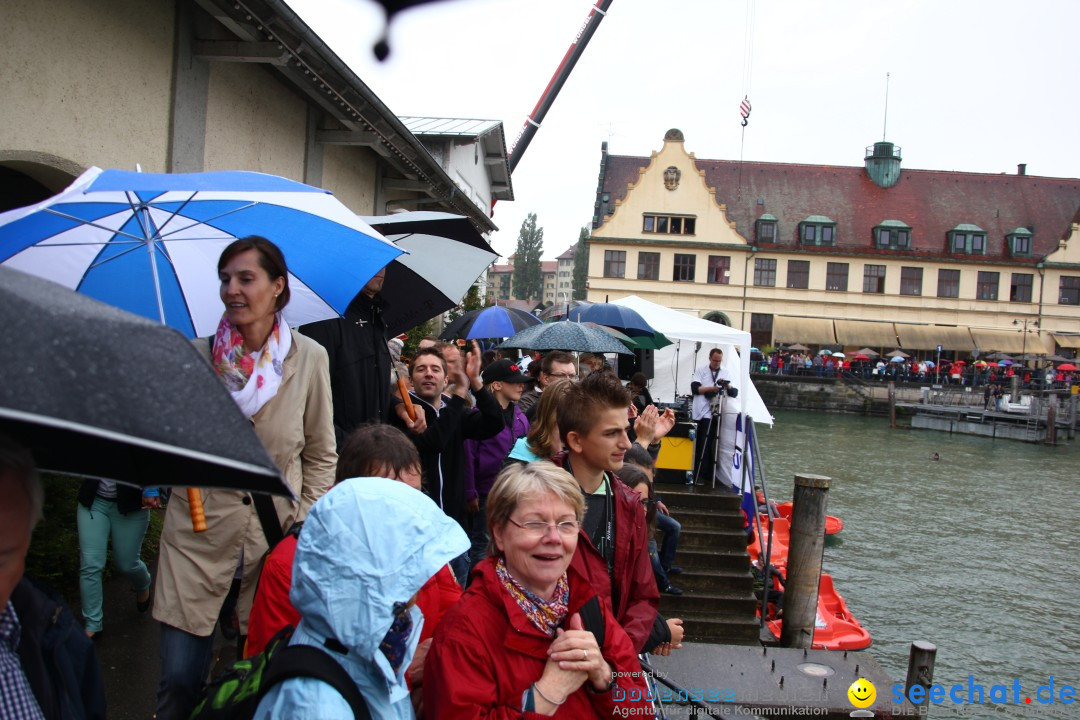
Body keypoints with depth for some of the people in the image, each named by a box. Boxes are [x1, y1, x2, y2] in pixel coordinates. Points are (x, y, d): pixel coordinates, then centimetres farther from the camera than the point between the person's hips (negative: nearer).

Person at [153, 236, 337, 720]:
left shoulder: (309, 358, -2)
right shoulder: (197, 355, 0)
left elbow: (321, 455, 6)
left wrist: (306, 524, -1)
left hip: (275, 535, 0)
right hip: (198, 534, 1)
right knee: (180, 678, 3)